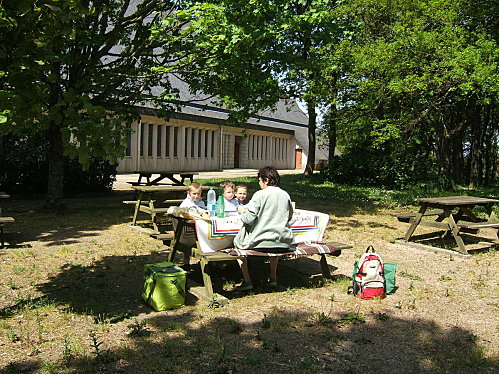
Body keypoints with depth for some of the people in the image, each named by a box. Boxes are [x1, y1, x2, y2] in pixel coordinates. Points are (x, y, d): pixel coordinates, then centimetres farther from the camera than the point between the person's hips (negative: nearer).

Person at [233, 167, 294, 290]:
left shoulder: (260, 194, -11)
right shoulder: (286, 195, 5)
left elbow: (248, 219, -16)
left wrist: (242, 211, 5)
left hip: (261, 243, -5)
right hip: (284, 244, 6)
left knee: (238, 242, 20)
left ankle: (247, 281, 15)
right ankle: (273, 277, 35)